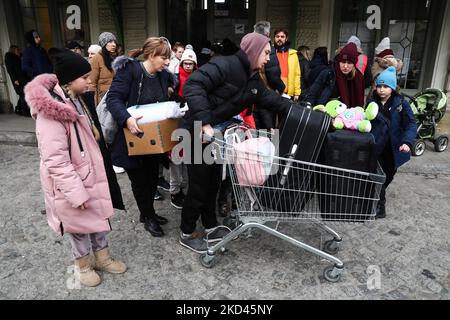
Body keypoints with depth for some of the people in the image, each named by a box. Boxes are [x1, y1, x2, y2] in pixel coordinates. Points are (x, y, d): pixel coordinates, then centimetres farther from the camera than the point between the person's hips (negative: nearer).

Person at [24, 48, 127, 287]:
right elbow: (55, 161, -26)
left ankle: (102, 257, 40)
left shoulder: (73, 99, 3)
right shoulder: (51, 112, -26)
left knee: (99, 216, 19)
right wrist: (76, 192, -24)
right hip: (72, 182, -8)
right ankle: (83, 265, 37)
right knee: (80, 225, 12)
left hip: (90, 174, 8)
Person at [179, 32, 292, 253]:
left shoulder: (253, 79, 9)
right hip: (198, 132, -9)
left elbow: (271, 99, 11)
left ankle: (210, 227, 34)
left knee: (213, 182, 17)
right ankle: (187, 234, 21)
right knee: (199, 185, 1)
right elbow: (193, 85, -28)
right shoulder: (225, 65, -19)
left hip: (218, 135, 9)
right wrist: (204, 122, -33)